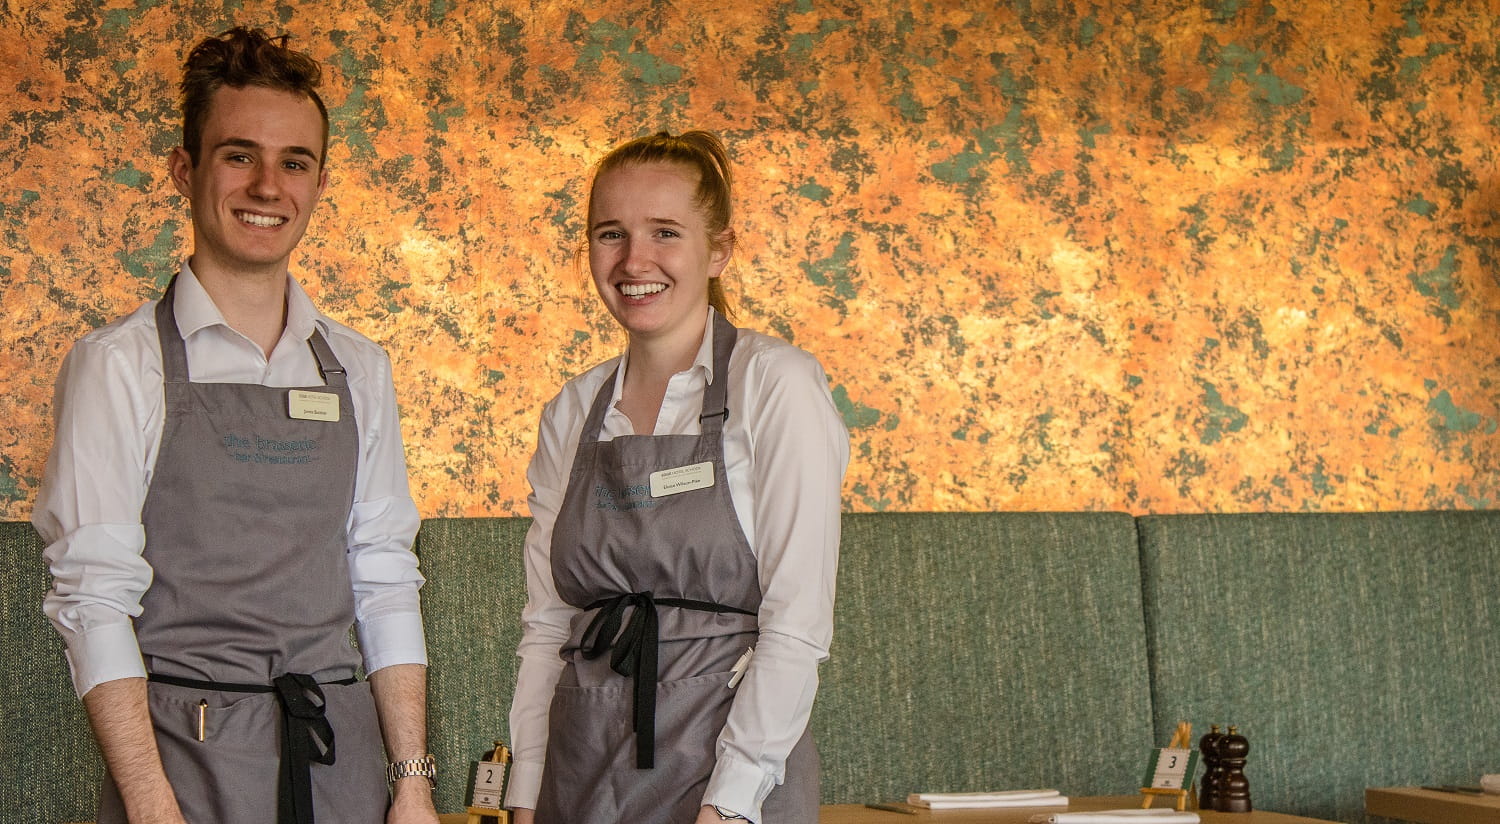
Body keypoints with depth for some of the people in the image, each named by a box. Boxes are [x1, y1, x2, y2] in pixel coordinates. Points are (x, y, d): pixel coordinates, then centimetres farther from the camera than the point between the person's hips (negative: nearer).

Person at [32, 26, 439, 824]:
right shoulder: (120, 364, -4)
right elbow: (93, 597, -9)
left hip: (341, 756, 4)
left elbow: (385, 580, 9)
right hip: (182, 755, -4)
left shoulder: (358, 369, 10)